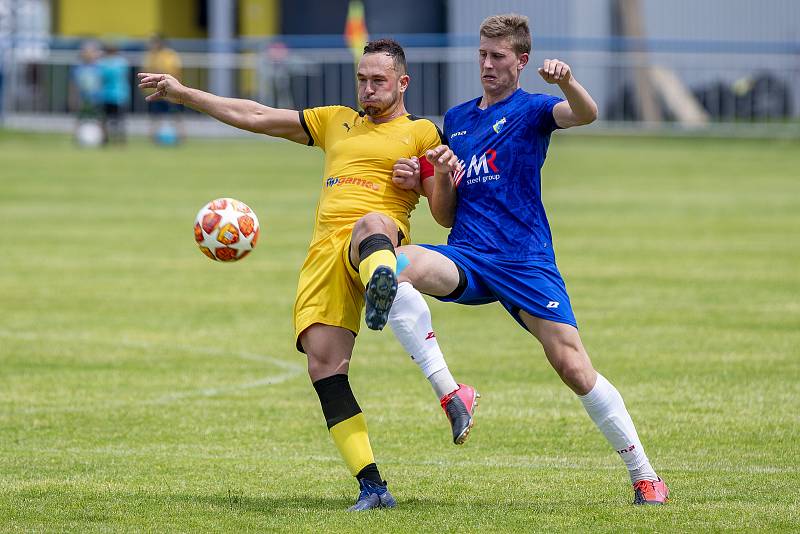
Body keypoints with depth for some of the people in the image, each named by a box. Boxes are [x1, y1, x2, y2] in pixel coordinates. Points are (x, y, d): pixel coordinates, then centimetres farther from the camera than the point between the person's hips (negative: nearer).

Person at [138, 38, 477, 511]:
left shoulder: (421, 133, 16)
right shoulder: (337, 122, 30)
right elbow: (257, 117, 30)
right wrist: (183, 94, 28)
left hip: (380, 237, -5)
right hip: (325, 251, 5)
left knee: (372, 224, -43)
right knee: (324, 365, -14)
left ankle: (381, 283, -81)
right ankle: (371, 486, -14)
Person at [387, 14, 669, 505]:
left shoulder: (530, 110, 4)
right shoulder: (456, 120, 19)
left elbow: (586, 114, -20)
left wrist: (566, 81, -41)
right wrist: (442, 177, -1)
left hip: (526, 260, -4)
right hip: (467, 258, 4)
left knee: (574, 366, -13)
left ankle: (644, 475, -1)